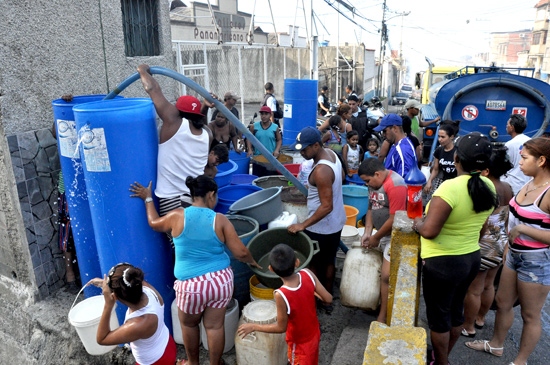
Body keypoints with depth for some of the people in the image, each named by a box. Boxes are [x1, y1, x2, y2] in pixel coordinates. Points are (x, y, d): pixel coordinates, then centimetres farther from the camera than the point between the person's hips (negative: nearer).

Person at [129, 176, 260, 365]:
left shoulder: (178, 216, -9)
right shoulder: (220, 220, -10)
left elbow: (154, 223, 12)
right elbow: (241, 253, -10)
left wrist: (148, 198, 25)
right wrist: (251, 261, 12)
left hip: (192, 285, 0)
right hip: (221, 280, 1)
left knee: (188, 324, 24)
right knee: (215, 326, 17)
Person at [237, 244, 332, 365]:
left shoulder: (281, 295, -37)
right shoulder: (308, 274, -26)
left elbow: (281, 327, -22)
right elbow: (328, 299, -16)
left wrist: (253, 326, -11)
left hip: (300, 343, -4)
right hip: (314, 333, 5)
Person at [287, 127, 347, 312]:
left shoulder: (321, 171, -31)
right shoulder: (331, 153, -2)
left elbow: (326, 206, -31)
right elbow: (342, 176, 17)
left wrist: (303, 225, -27)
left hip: (321, 227, -9)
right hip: (337, 221, 9)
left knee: (313, 264, 10)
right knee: (329, 261, 22)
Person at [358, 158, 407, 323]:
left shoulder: (396, 185, -21)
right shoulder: (374, 183, 9)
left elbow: (394, 219, -21)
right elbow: (371, 208, 17)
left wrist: (376, 238, -10)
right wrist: (367, 232, 6)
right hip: (381, 233, 9)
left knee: (386, 276, -7)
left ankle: (382, 319, 3)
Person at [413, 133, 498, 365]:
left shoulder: (450, 188, -27)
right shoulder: (488, 186, -2)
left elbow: (429, 231, -29)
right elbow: (481, 226, 10)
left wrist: (417, 223, -8)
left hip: (442, 264, -8)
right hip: (472, 259, 8)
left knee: (438, 316, 12)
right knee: (456, 311, 23)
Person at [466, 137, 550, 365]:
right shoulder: (529, 184, 3)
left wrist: (521, 228, -27)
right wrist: (509, 245, 16)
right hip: (514, 254, 8)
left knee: (530, 315, 12)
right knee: (503, 303, 21)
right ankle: (496, 345, 42)